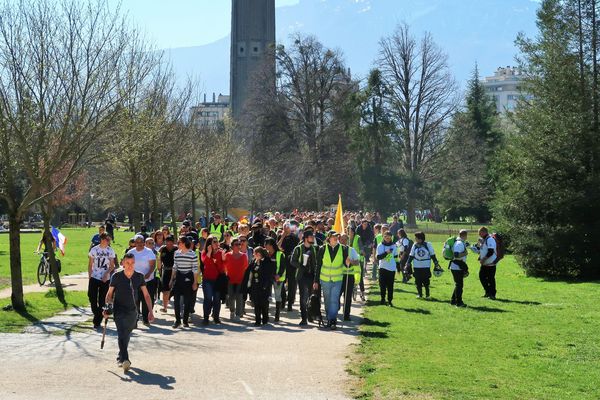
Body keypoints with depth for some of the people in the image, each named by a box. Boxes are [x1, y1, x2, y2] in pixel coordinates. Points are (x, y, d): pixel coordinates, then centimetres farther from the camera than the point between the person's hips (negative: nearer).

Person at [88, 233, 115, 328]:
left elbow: (112, 265, 4)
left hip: (105, 279, 1)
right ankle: (97, 315, 20)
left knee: (102, 301, 2)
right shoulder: (94, 250, 0)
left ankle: (97, 321, 10)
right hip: (94, 278, -1)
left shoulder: (110, 251, 3)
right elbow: (90, 264, 5)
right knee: (92, 298, -4)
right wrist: (89, 276, -1)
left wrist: (106, 274, -13)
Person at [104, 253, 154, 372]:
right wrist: (107, 307, -14)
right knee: (121, 334, -18)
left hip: (132, 311, 4)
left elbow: (146, 295, 3)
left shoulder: (139, 277, -1)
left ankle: (120, 356, 33)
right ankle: (125, 360, -28)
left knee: (127, 335, 15)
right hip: (119, 311, -4)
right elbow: (110, 293, 1)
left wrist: (150, 311, -2)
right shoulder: (116, 276, -8)